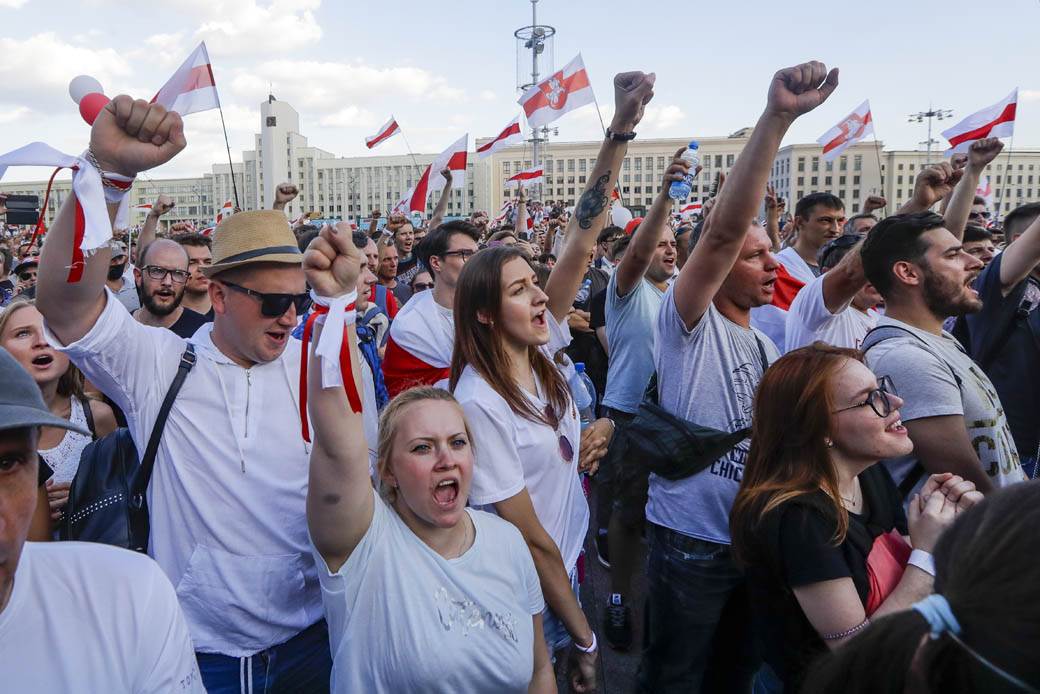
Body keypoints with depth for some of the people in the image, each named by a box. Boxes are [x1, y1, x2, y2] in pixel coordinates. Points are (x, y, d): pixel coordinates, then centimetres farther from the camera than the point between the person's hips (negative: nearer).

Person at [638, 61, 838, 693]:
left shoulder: (766, 345, 11)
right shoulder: (689, 323, -14)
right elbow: (723, 229, -31)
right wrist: (776, 118, -36)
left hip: (754, 539, 8)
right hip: (690, 540, -7)